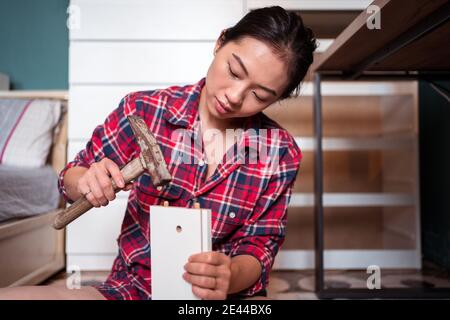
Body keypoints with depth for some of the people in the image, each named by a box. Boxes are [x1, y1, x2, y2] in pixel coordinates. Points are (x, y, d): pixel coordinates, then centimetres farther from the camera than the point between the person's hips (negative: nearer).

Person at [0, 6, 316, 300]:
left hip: (220, 294, 1)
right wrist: (88, 183, -19)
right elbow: (70, 177, 4)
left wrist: (230, 276, -25)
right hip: (131, 287, 0)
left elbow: (259, 248, -3)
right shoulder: (143, 110, -9)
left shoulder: (281, 154, -8)